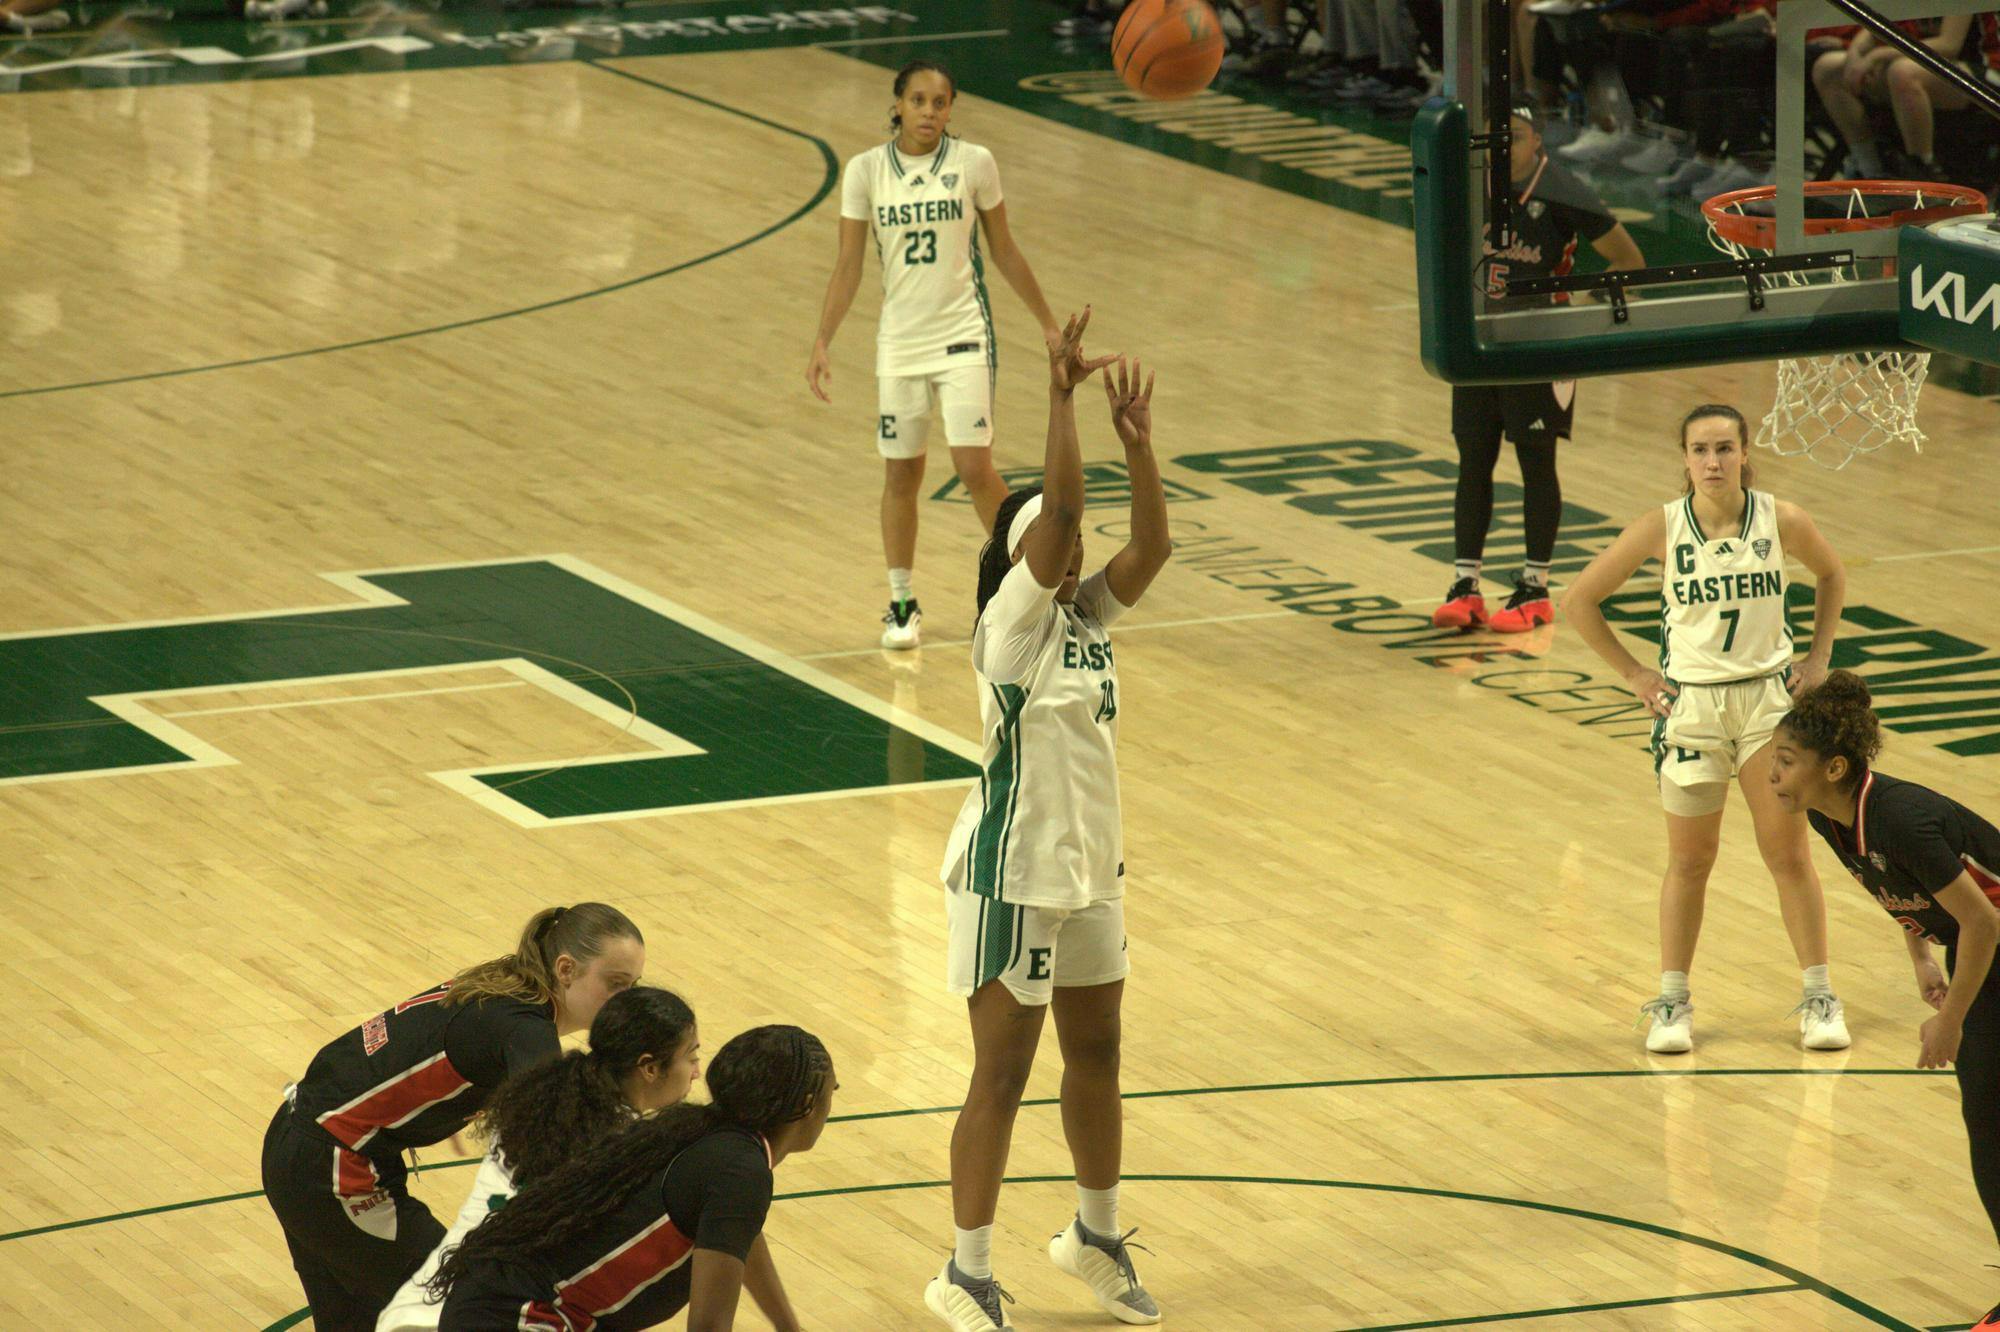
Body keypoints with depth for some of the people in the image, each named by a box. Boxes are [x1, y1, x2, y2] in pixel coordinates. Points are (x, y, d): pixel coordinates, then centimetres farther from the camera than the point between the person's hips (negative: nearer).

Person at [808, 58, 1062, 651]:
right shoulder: (866, 171, -3)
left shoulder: (973, 163, -4)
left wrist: (1048, 324, 9)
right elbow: (848, 267, 0)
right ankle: (901, 604, 22)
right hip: (899, 343, 2)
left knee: (975, 466, -11)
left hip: (964, 336, -2)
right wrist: (823, 343, -8)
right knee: (901, 473, 7)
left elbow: (1005, 251, 6)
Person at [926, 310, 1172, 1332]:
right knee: (1002, 1076, -2)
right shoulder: (1012, 625, -16)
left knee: (1096, 1056, 18)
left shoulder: (1086, 617, 4)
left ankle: (1097, 1236, 36)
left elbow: (1150, 548, -7)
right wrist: (1062, 396, -29)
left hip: (1088, 870, 8)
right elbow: (1054, 513, -28)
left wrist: (1136, 440, -16)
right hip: (1012, 876, -8)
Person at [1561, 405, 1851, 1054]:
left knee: (1789, 853, 4)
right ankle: (1672, 1003, 18)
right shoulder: (1661, 528, -12)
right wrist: (1634, 674, -2)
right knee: (1690, 860, 7)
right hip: (1690, 704, -1)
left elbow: (1832, 575, 13)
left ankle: (1819, 998, 14)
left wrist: (1818, 658, 7)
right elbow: (1580, 600, -2)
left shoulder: (1781, 520, -9)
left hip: (1771, 696, 1)